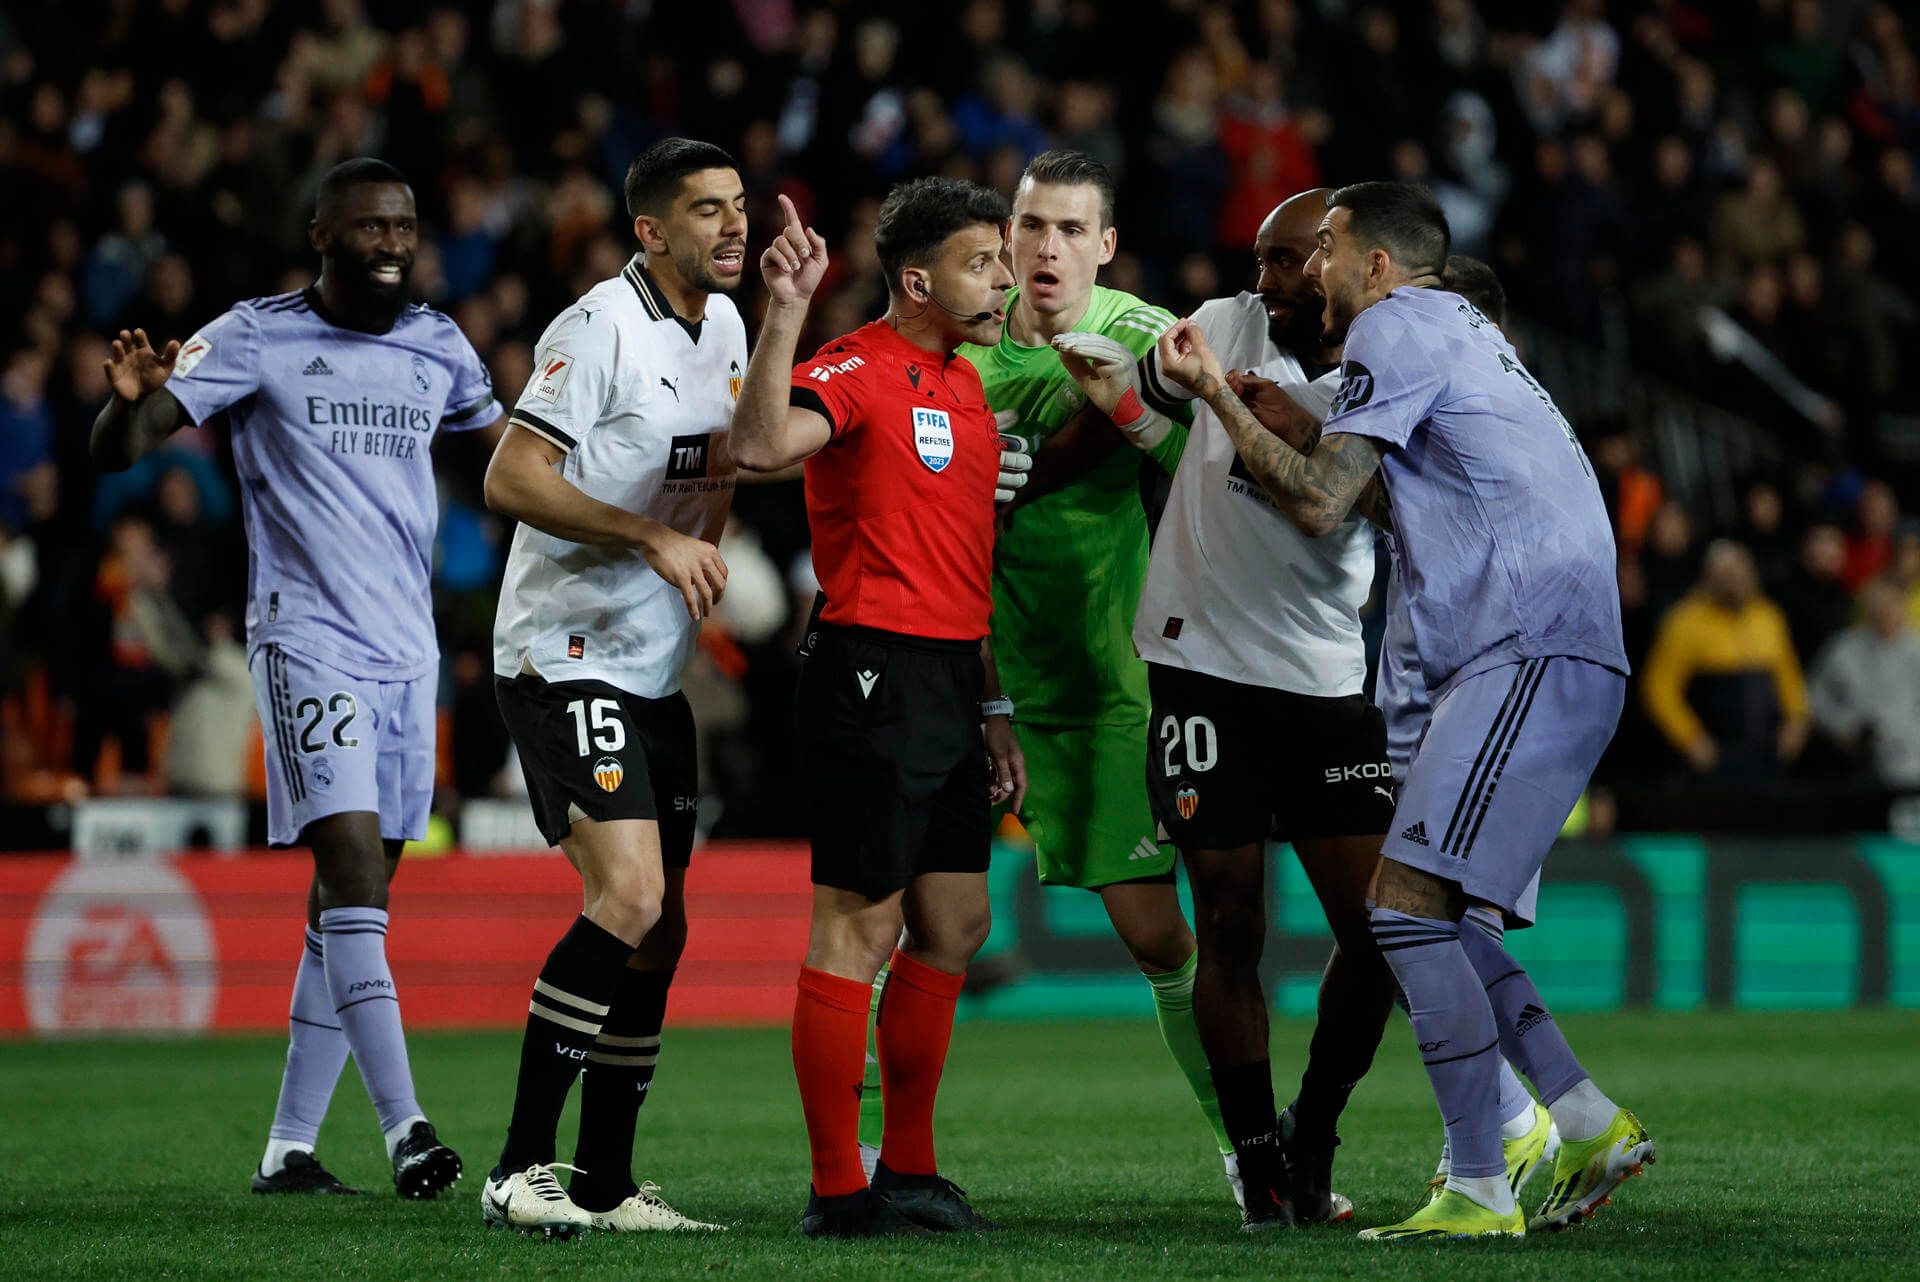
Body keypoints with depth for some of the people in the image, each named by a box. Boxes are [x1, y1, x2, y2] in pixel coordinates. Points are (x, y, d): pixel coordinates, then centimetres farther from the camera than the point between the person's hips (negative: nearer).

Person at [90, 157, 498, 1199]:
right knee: (352, 863, -19)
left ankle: (289, 1145, 10)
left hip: (407, 646, 6)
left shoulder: (437, 347, 11)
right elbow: (114, 452, -9)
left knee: (354, 899, 5)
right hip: (306, 636, -6)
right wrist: (132, 398, -30)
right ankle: (404, 1128, -24)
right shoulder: (257, 339, -4)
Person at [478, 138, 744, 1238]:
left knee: (658, 931, 7)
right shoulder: (603, 327, -14)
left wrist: (714, 540, 9)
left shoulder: (722, 323, 13)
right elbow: (511, 480, -18)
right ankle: (522, 1167, -16)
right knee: (628, 896, -21)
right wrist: (655, 538, -22)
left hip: (656, 671, 9)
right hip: (564, 658, -9)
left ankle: (608, 1183, 15)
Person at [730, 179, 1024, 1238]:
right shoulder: (860, 372, -9)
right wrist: (784, 315, -37)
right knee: (861, 928, -7)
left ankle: (909, 1171, 21)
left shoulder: (966, 385, 18)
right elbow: (762, 445, -30)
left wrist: (993, 705, 22)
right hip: (875, 673, -9)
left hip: (951, 683, 9)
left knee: (954, 926, 11)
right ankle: (838, 1191, -4)